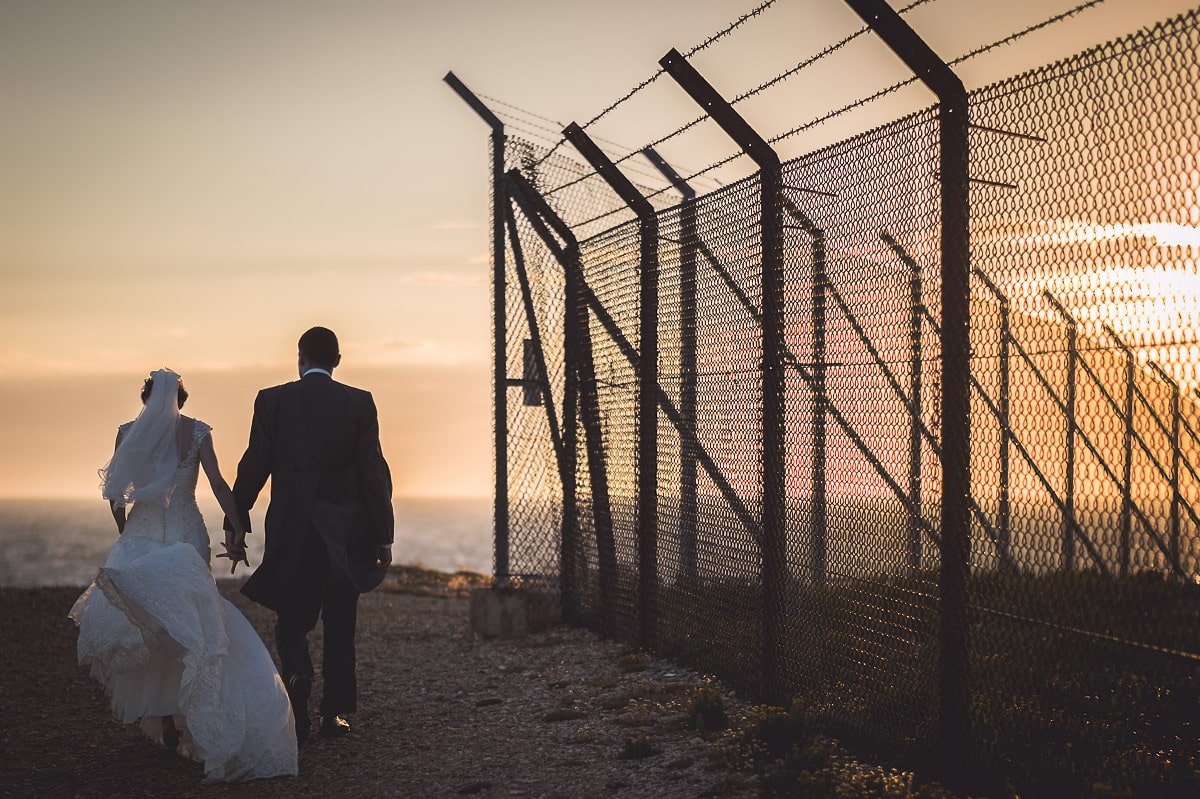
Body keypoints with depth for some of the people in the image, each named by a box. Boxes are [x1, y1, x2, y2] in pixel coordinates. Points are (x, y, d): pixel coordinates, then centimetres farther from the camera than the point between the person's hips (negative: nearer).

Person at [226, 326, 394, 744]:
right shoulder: (359, 402, -1)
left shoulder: (272, 399, -1)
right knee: (339, 625, 12)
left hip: (291, 529, -1)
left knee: (291, 618, 8)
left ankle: (297, 671, -22)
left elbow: (254, 466, -2)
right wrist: (383, 536, 1)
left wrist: (235, 523, 8)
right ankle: (335, 713, 15)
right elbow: (374, 470, -4)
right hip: (345, 532, 1)